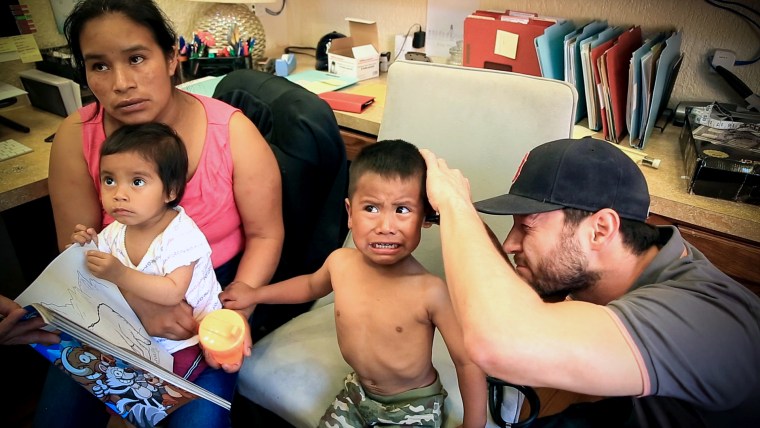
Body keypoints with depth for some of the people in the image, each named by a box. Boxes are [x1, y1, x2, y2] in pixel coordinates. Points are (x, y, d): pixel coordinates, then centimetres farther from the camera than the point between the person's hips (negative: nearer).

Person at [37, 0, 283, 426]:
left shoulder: (232, 131, -18)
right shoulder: (76, 138, -12)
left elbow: (265, 236, -12)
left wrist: (236, 309, -25)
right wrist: (142, 302, -25)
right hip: (118, 298, 3)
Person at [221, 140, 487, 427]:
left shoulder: (430, 292, -32)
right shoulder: (340, 263, -16)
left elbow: (469, 362, -21)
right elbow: (312, 285, 9)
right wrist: (257, 294, 12)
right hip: (358, 390, 5)